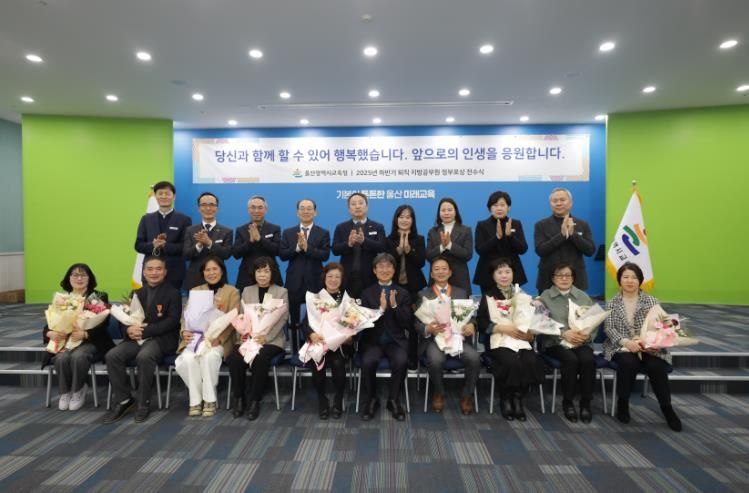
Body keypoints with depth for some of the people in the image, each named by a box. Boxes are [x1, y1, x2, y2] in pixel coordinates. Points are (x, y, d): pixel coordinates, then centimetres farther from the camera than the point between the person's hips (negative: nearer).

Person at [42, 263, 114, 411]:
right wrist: (51, 333, -16)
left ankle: (78, 391, -8)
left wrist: (84, 334, -25)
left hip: (90, 341, -3)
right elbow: (48, 324, 8)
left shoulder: (99, 297, 3)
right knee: (62, 358, -30)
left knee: (78, 356, -34)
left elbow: (102, 325, -7)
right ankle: (65, 392, -4)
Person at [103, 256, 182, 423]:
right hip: (137, 338, 6)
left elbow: (172, 321, -11)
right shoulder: (137, 293, 19)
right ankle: (124, 401, -5)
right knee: (112, 356, -19)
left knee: (144, 357, -34)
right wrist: (129, 329, -11)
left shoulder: (173, 293, 0)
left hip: (161, 338, -6)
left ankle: (143, 403, -16)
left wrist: (145, 331, -19)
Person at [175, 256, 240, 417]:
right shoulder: (195, 291, 18)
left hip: (219, 340, -3)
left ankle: (210, 400, -15)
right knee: (188, 358, -29)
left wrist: (214, 338, -19)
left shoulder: (232, 292, 5)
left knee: (209, 356, -34)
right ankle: (195, 400, -10)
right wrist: (184, 332, -12)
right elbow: (186, 316, 10)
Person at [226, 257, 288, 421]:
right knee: (234, 358, -27)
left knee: (260, 359, -33)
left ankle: (254, 401, -15)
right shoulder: (247, 291, 17)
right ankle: (239, 399, -6)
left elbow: (282, 318, -4)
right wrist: (244, 335, -10)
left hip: (272, 339, -3)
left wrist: (265, 337, -18)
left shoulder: (281, 292, 6)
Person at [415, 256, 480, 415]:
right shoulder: (423, 294, 12)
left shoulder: (461, 293, 19)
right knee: (436, 360, -33)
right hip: (435, 338, -1)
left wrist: (471, 325, -14)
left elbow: (471, 315, 11)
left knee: (474, 358, -28)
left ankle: (467, 395, 0)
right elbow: (417, 322, 3)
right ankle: (439, 392, 0)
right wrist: (428, 329, -19)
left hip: (458, 336, 2)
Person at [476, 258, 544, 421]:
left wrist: (531, 333, -9)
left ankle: (518, 398, -5)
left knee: (532, 362, -28)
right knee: (512, 362, -32)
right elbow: (481, 324, -3)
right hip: (498, 340, -3)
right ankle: (505, 399, -7)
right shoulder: (488, 297, 8)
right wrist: (503, 328, -15)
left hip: (521, 339, 3)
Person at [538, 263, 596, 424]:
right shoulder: (545, 296, 7)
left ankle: (586, 403, -10)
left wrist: (587, 334, -15)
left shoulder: (583, 297, 17)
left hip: (581, 342, 3)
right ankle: (567, 402, -10)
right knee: (571, 359, -31)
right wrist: (564, 333, -19)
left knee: (588, 360, -29)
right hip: (556, 342, -2)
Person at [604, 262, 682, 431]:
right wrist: (626, 342, -23)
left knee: (657, 367, -30)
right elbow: (609, 328, -4)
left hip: (649, 347, 1)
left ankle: (667, 408, -7)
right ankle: (623, 403, -10)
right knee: (628, 363, -33)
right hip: (621, 347, -1)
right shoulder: (612, 304, 7)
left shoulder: (652, 301, 8)